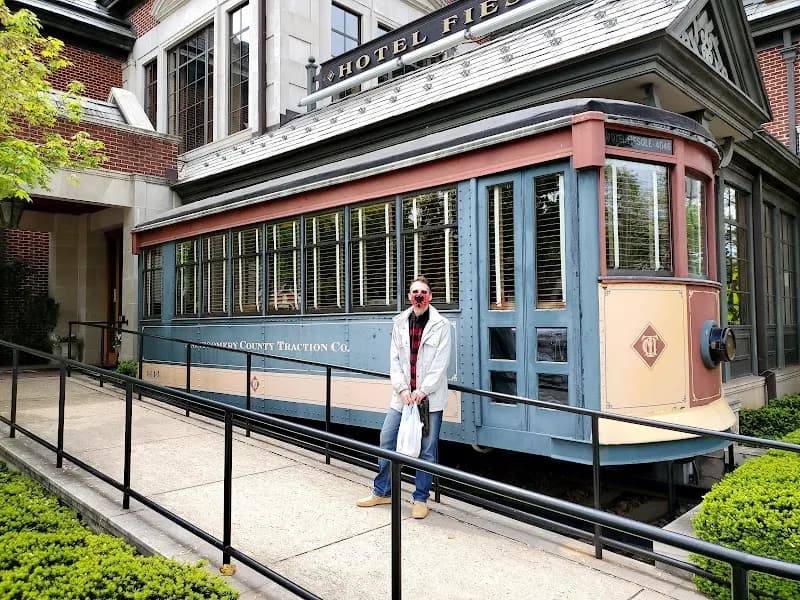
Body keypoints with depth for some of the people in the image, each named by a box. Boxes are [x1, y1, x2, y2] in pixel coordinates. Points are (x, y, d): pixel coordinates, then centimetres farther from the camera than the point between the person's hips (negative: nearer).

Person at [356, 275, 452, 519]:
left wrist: (423, 391, -15)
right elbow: (395, 359, 3)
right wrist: (402, 389, -8)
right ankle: (382, 492, 24)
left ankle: (421, 498, 20)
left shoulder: (441, 325, -3)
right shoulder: (400, 322, 6)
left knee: (427, 449, 4)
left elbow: (440, 363, -8)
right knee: (386, 440, 6)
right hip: (403, 395, 3)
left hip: (430, 397, -3)